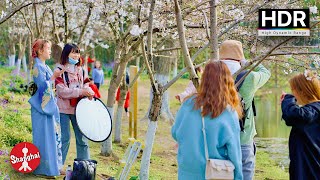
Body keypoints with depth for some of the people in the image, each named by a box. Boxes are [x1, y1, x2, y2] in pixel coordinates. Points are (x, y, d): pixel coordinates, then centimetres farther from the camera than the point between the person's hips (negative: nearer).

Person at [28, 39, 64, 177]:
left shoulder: (45, 66, 15)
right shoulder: (38, 67, -13)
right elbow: (42, 86, -21)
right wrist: (53, 77, -25)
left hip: (49, 106, 9)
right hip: (42, 108, -9)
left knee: (52, 135, 12)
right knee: (44, 137, -4)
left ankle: (52, 166, 19)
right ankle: (43, 168, 3)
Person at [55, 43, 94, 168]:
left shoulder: (80, 70, 11)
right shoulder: (60, 70, -7)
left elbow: (85, 84, 16)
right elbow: (62, 91, -15)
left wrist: (88, 91, -8)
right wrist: (81, 92, -20)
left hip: (78, 108, 5)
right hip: (64, 109, -5)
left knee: (82, 138, 8)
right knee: (65, 138, -1)